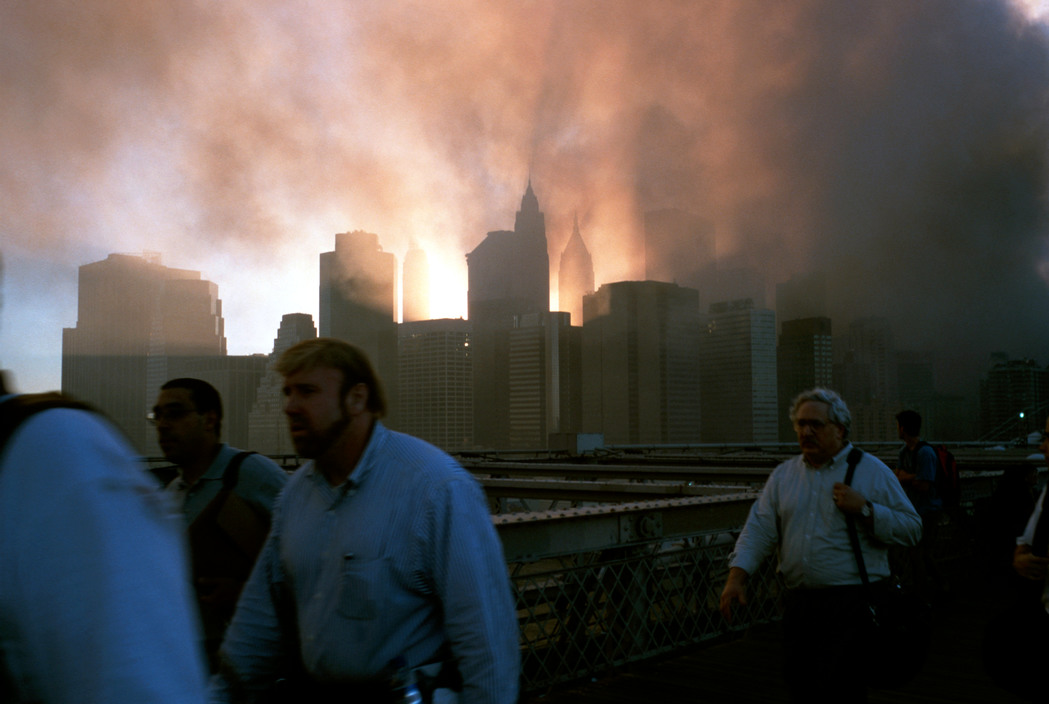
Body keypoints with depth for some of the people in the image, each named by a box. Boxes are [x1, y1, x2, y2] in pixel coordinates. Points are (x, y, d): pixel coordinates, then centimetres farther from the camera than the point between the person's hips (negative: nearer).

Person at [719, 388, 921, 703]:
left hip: (851, 604, -4)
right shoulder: (783, 475, 12)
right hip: (798, 603, 5)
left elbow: (911, 528, -2)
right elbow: (759, 529, 6)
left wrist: (864, 509, -15)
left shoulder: (873, 472, 1)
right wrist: (736, 576, -7)